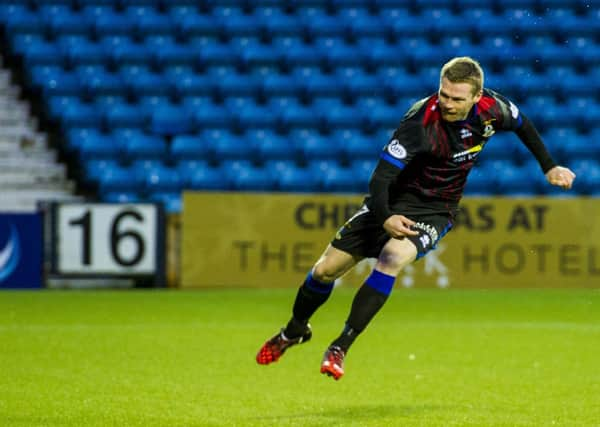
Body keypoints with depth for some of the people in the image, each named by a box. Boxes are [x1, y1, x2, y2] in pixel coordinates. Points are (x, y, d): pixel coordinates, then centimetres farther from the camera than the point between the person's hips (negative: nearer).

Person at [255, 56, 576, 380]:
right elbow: (381, 174, -30)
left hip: (435, 210, 1)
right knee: (326, 269, 0)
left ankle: (341, 347, -21)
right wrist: (384, 217, -46)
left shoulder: (491, 109, -15)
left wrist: (549, 167, 13)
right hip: (393, 203, -1)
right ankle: (294, 331, 32)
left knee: (392, 257, -30)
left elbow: (522, 125, 10)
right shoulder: (422, 121, -28)